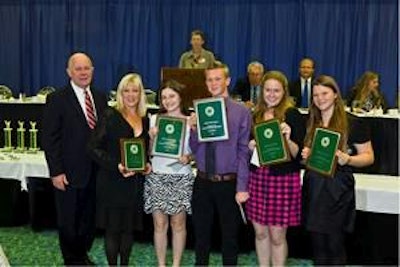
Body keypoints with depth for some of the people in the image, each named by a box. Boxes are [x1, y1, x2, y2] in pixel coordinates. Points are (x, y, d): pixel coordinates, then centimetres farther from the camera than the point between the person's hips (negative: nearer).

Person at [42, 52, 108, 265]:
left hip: (96, 172, 5)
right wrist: (56, 172, -14)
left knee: (89, 218, 16)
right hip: (70, 173, -4)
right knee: (68, 222, 11)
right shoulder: (57, 99, -7)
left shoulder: (100, 98, 8)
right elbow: (49, 138, -9)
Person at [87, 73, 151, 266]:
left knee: (129, 227, 13)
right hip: (113, 182, -5)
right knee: (112, 228, 4)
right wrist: (116, 165, -21)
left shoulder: (145, 119, 9)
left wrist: (147, 163, 0)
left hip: (135, 183, 5)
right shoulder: (110, 116, -7)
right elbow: (93, 148, -11)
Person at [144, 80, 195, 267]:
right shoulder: (154, 119, 3)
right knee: (160, 224, 7)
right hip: (157, 177, 1)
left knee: (178, 224, 8)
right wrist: (152, 139, -13)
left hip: (182, 178, -1)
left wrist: (189, 158, -16)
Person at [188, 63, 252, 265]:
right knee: (201, 234, 16)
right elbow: (194, 149, 6)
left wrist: (242, 187, -12)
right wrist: (193, 129, -13)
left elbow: (243, 151, -9)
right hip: (202, 182, 3)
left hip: (228, 183, -3)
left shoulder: (241, 112, -6)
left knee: (229, 236, 12)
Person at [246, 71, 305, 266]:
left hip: (283, 179, -4)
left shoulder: (292, 115, -5)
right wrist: (250, 146, -2)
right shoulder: (256, 115, 9)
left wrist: (287, 139, -25)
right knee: (260, 231, 13)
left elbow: (298, 154, -8)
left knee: (277, 235, 4)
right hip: (257, 177, 5)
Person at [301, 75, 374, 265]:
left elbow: (368, 156, -4)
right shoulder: (310, 123, 10)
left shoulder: (353, 124, -6)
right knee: (317, 244, 13)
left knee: (334, 244, 5)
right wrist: (304, 155, -1)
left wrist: (347, 159, -22)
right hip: (313, 187, 5)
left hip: (338, 189, -4)